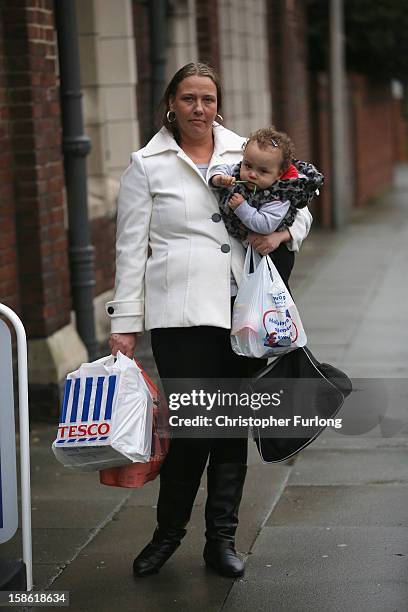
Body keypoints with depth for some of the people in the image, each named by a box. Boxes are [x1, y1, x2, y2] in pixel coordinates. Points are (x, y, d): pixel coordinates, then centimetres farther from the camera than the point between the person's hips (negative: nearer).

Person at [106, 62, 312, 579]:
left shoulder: (245, 154, 13)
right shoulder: (147, 165, 5)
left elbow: (299, 206, 19)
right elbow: (131, 249, 3)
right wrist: (125, 322, -2)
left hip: (242, 311, 4)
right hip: (180, 313, -3)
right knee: (193, 425, -7)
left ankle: (221, 539, 20)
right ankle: (168, 531, 15)